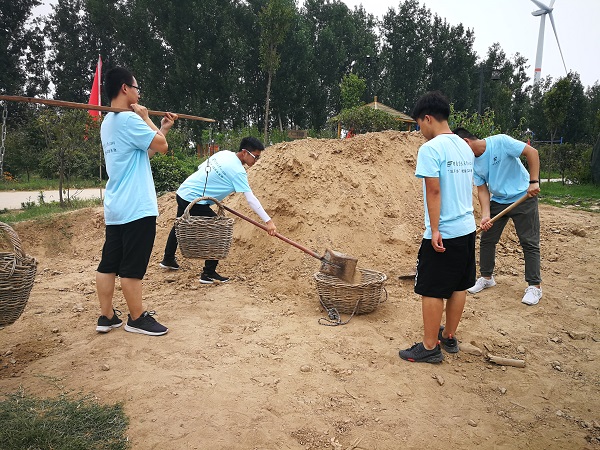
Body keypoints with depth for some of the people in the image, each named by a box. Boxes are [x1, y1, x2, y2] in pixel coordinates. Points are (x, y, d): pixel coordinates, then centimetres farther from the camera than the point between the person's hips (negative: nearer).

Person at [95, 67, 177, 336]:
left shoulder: (108, 122, 17)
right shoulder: (129, 119, -14)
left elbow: (143, 154, 20)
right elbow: (162, 146, -10)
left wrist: (162, 128, 19)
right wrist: (146, 118, 1)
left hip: (115, 208, 10)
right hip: (136, 208, -10)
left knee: (108, 263, 11)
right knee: (132, 267, 0)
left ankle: (107, 317, 19)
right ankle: (137, 319, 11)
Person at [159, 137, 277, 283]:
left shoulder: (224, 153, 3)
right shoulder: (238, 171, -21)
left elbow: (201, 167, 12)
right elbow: (251, 199, -26)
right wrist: (268, 221, -26)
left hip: (182, 192, 10)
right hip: (194, 201, -10)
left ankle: (168, 259, 50)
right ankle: (208, 274, -1)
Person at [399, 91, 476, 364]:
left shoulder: (430, 149, -14)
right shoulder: (465, 147, 11)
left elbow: (433, 190, -20)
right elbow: (465, 186, 16)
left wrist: (434, 230, -19)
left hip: (443, 232, -8)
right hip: (467, 228, 9)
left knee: (431, 290, 1)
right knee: (458, 286, 16)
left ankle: (430, 347, 11)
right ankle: (449, 336, 30)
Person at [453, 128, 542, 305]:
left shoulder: (500, 142, -19)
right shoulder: (474, 163, -2)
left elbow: (532, 152, -19)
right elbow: (482, 190, -3)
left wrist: (534, 182, -25)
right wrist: (486, 215, -15)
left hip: (523, 197, -6)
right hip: (497, 201, 6)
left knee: (529, 243, -2)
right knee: (487, 240, 8)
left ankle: (535, 286, 8)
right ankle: (486, 277, 25)